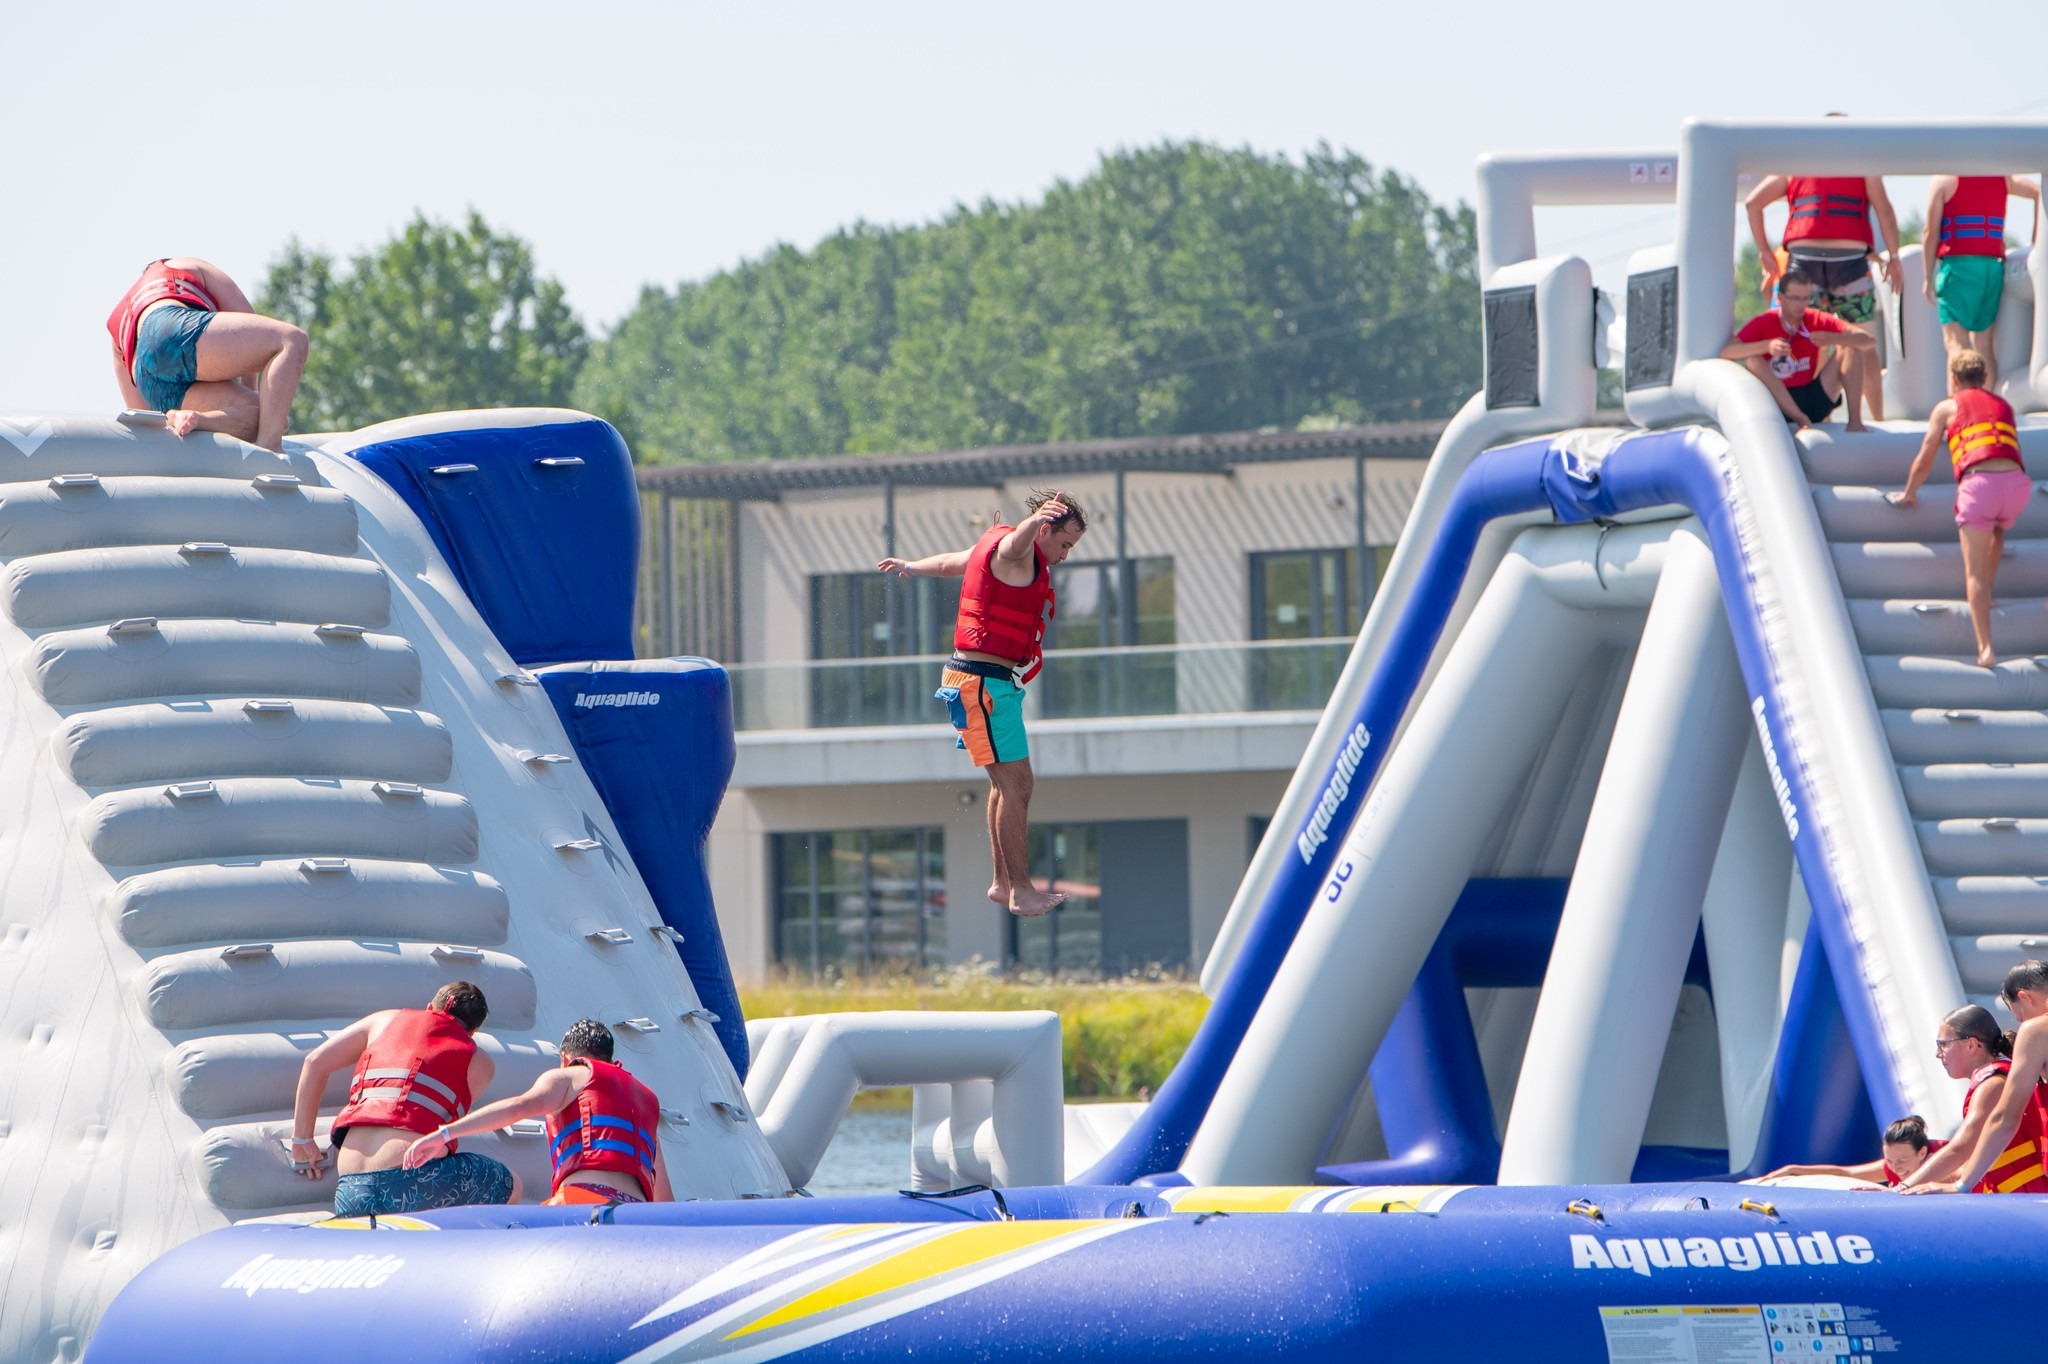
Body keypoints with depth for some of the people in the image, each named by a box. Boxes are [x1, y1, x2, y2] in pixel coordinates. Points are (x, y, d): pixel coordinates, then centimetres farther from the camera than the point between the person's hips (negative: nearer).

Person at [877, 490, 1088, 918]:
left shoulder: (992, 545, 19)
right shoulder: (1015, 551, -13)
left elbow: (950, 562, 37)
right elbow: (1016, 541, -39)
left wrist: (910, 567, 55)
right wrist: (1035, 520, -61)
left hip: (992, 683, 11)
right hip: (984, 680, -11)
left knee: (1007, 784, 15)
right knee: (1016, 784, -12)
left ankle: (1003, 883, 21)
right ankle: (1020, 891, -13)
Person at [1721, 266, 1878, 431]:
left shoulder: (1817, 321, 0)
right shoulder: (1762, 323, -6)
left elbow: (1869, 341, -6)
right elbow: (1726, 353, -20)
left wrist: (1832, 338, -25)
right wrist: (1767, 346, -34)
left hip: (1814, 402, 2)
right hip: (1779, 405, -2)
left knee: (1851, 349, -10)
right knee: (1753, 361, -27)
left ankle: (1854, 419, -18)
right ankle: (1801, 419, -32)